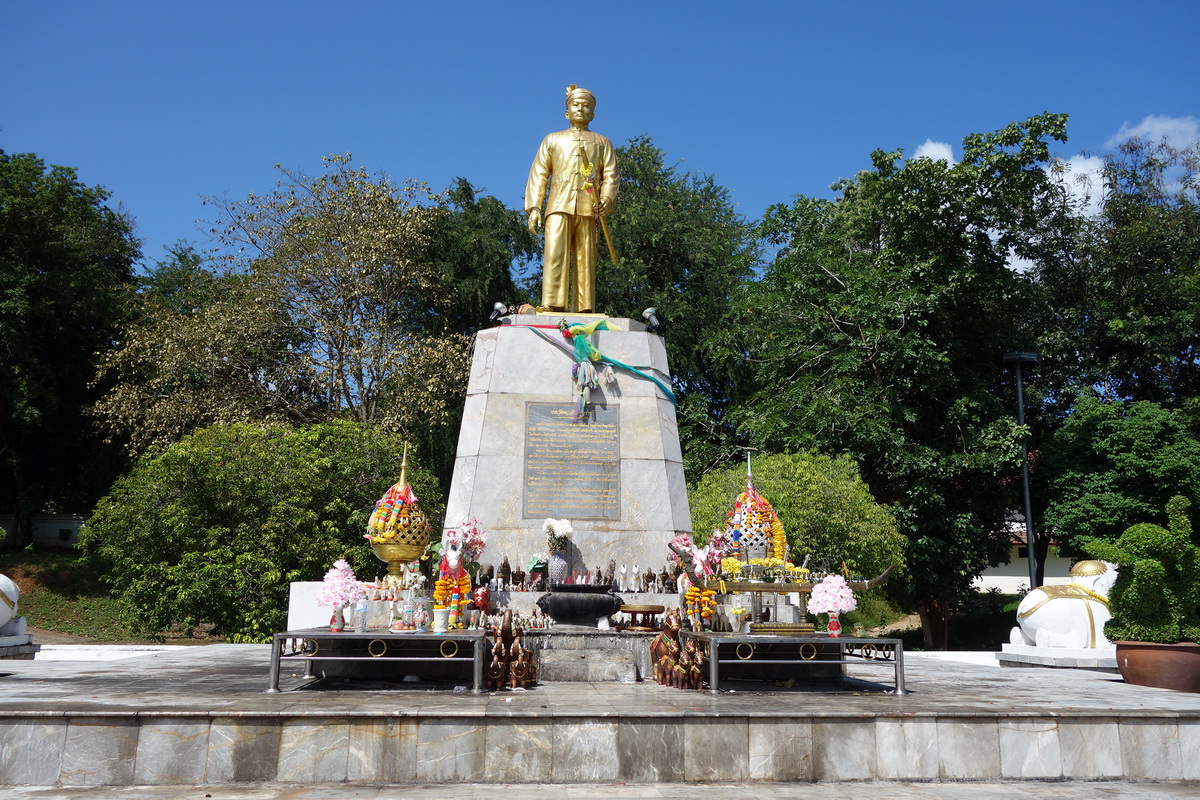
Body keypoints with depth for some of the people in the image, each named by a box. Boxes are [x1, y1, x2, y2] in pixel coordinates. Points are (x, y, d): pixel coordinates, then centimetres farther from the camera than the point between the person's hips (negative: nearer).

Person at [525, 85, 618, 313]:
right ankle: (552, 305, -22)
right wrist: (534, 207, 1)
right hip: (559, 206, 0)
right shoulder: (553, 140, 26)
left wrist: (606, 199, -10)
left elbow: (610, 175, 10)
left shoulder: (602, 142, 25)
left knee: (585, 259, -7)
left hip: (588, 207, 0)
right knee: (555, 254, -15)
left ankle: (584, 309, -11)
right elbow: (538, 175, 16)